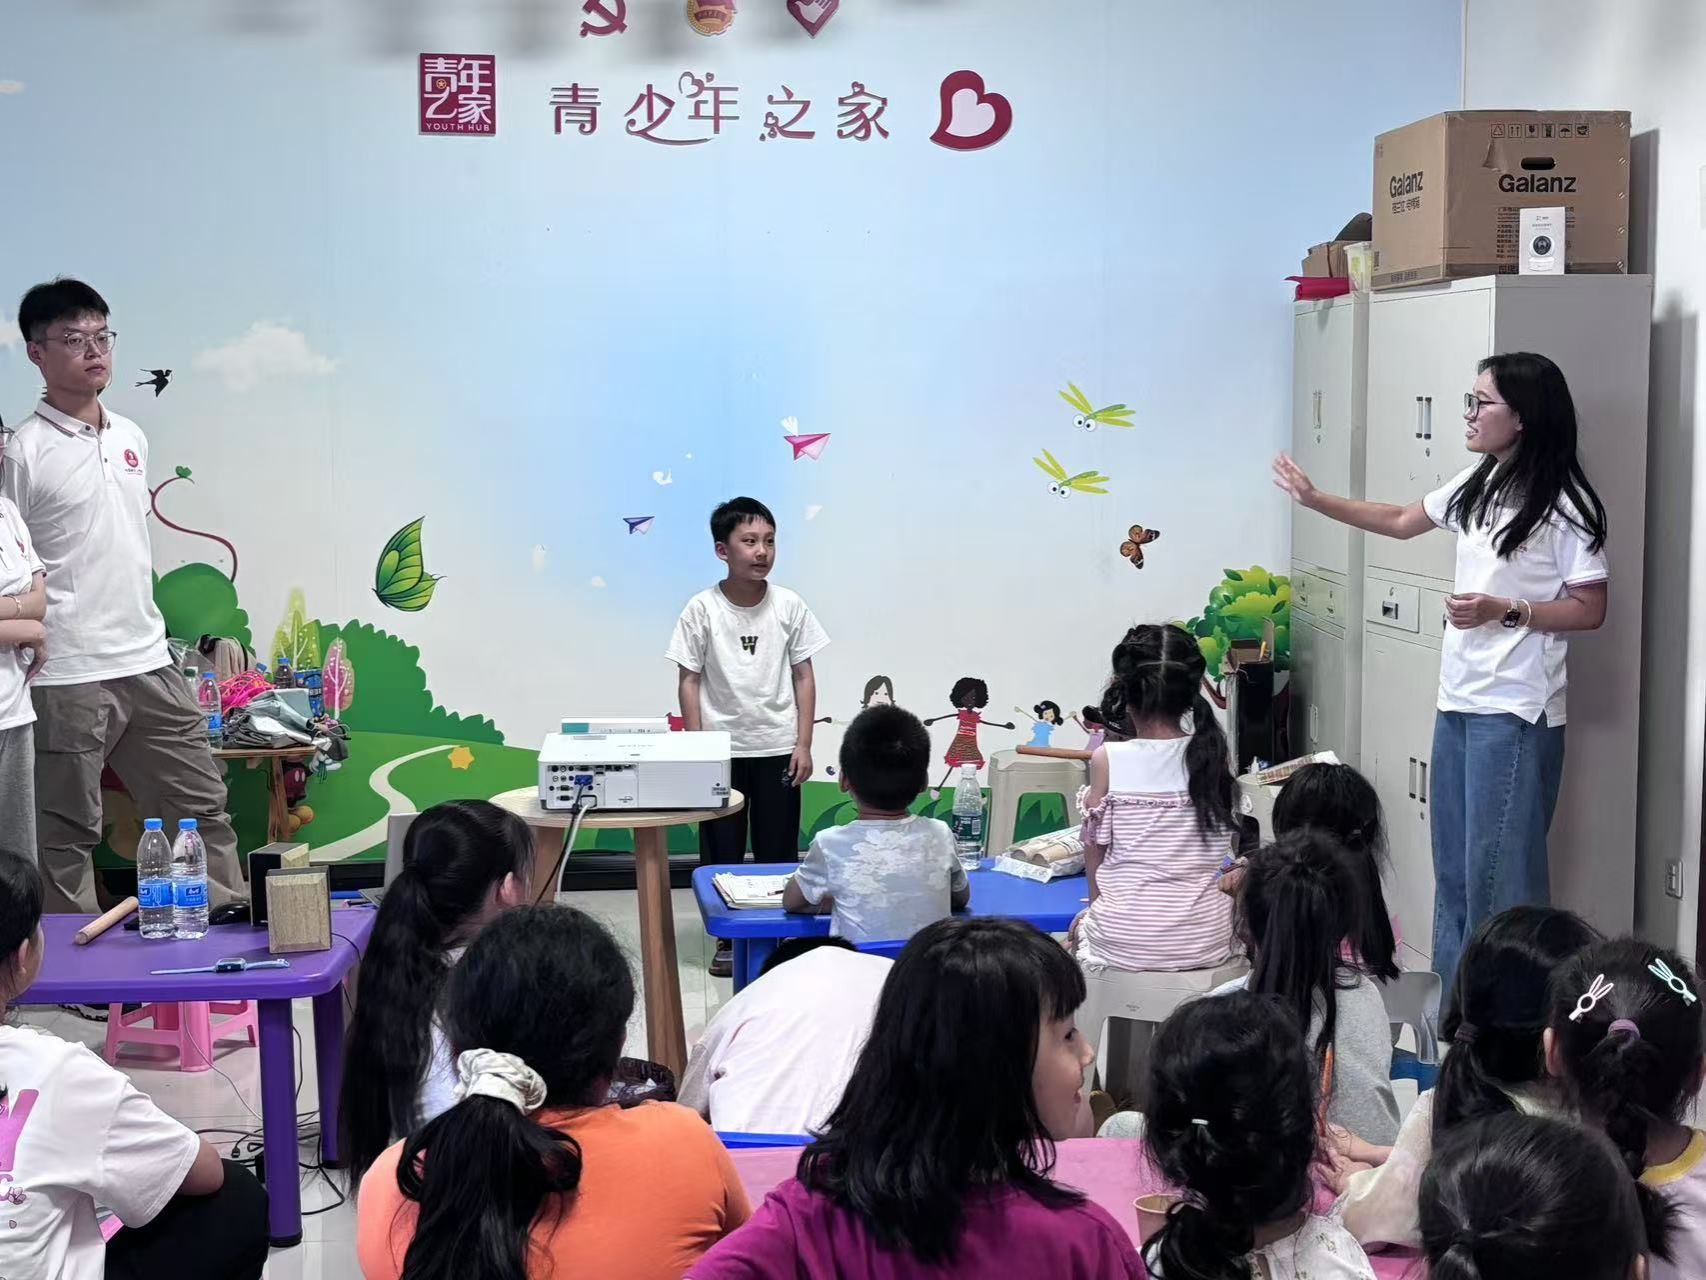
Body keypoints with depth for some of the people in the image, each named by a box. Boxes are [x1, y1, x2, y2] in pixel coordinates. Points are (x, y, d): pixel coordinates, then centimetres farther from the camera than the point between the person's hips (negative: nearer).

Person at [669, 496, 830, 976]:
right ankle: (727, 939, 19)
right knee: (721, 849, 7)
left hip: (777, 748, 1)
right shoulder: (702, 609, -8)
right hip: (721, 748, -1)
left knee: (779, 850, 7)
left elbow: (804, 677, 2)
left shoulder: (789, 606, -3)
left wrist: (803, 744, -2)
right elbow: (689, 681, -3)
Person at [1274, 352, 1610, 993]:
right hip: (1458, 700, 8)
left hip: (1515, 712, -8)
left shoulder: (1563, 505, -13)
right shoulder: (1478, 485, 9)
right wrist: (1314, 498, 20)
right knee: (1451, 864, 14)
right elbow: (1401, 521, 23)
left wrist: (1505, 611, -22)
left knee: (1498, 869, -5)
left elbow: (1590, 610, -11)